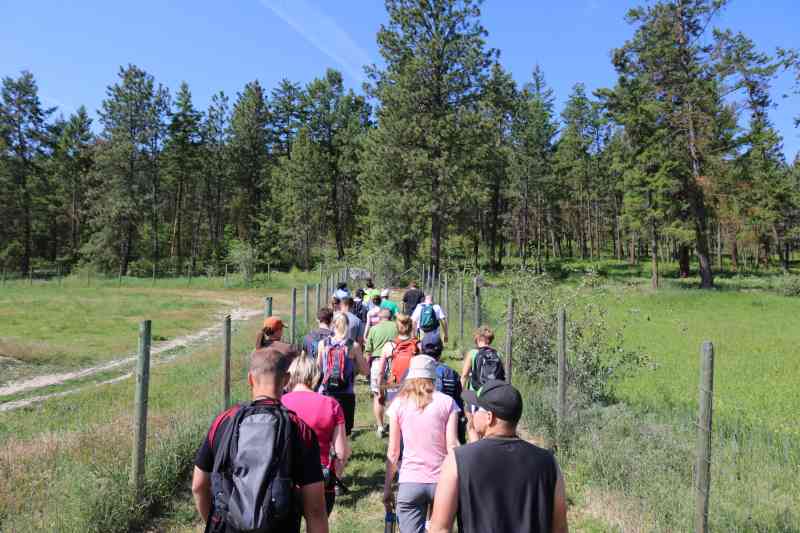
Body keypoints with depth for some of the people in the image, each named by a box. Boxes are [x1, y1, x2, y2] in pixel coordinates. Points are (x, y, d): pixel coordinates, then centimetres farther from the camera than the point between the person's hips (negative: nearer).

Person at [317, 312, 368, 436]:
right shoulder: (353, 346, -7)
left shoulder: (323, 344, 0)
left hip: (325, 392, 2)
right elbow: (365, 371, -1)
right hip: (346, 394, -2)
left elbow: (318, 368, 11)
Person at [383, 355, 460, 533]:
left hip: (409, 483, 0)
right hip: (442, 482, 1)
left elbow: (393, 453, 1)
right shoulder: (447, 402, -1)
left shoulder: (399, 404, 0)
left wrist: (387, 488, 8)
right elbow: (452, 446, -5)